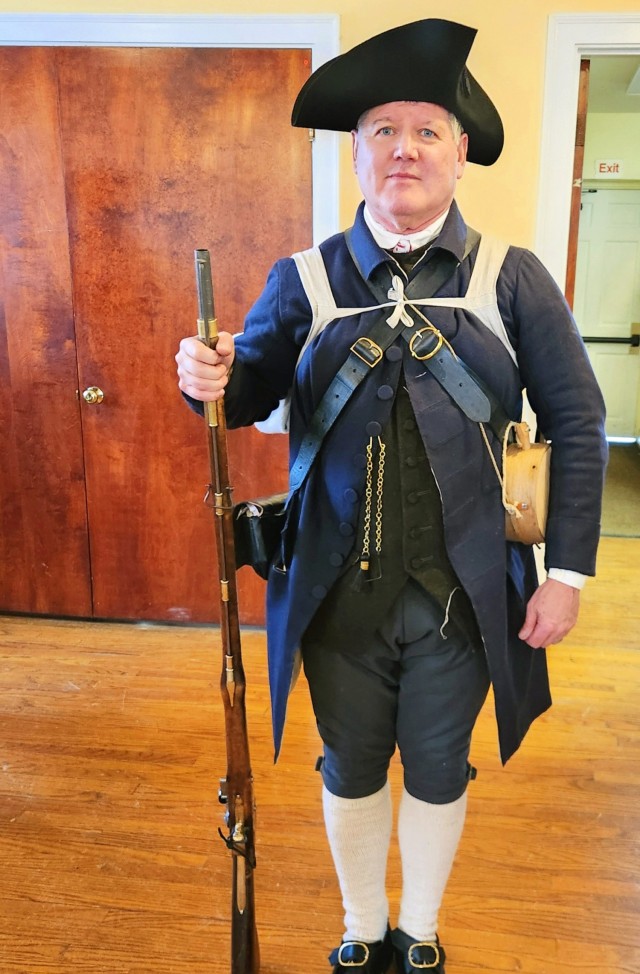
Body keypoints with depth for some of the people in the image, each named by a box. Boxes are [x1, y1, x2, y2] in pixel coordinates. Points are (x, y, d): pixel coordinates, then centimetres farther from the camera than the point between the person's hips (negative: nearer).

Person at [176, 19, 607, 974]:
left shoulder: (511, 278, -3)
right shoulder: (306, 281, 0)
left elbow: (577, 426, -2)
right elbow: (247, 395, 4)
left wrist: (568, 571, -6)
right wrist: (209, 376, -20)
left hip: (462, 593, 0)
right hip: (339, 590, 1)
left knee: (438, 771, 19)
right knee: (351, 770, 19)